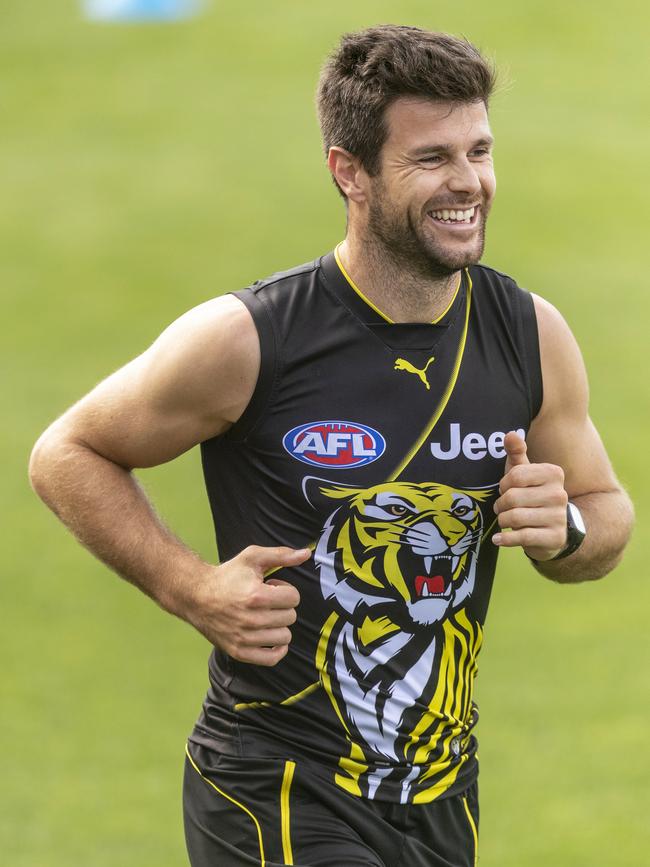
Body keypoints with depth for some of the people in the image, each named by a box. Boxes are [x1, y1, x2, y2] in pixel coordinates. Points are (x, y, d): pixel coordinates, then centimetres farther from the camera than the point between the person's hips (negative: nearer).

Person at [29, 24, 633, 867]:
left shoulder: (531, 337, 0)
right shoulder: (248, 340, -13)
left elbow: (607, 512, 15)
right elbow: (68, 455, 0)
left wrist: (563, 530, -9)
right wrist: (194, 590, -13)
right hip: (277, 797, -5)